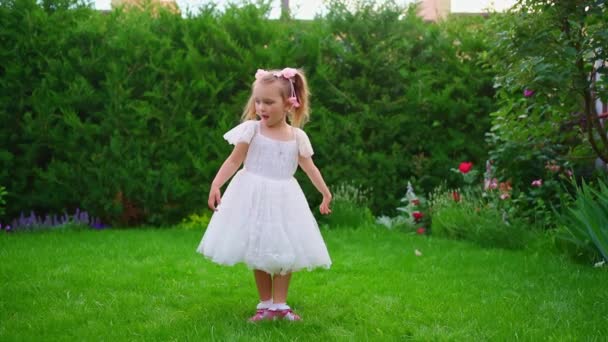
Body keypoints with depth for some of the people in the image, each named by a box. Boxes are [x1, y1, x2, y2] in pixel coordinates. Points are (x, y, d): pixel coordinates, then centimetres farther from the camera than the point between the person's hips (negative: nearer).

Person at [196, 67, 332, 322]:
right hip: (254, 197, -2)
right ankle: (265, 305, 15)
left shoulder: (298, 136, 0)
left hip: (283, 200, 2)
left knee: (284, 252, 3)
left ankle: (279, 305, 14)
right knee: (258, 254, 4)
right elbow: (234, 161, -8)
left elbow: (309, 167, 10)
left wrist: (325, 193, 14)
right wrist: (216, 185, -19)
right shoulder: (251, 129, -7)